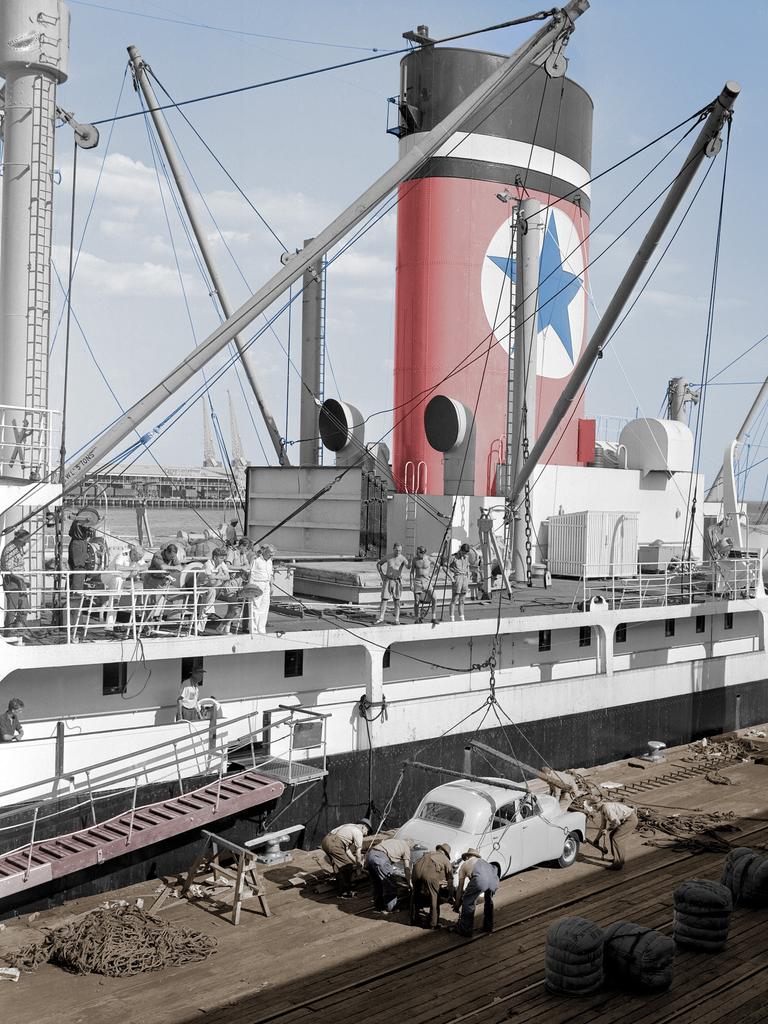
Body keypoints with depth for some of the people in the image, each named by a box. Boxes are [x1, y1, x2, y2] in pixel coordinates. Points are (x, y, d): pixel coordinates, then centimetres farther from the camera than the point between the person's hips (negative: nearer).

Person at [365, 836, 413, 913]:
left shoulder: (394, 841, 35)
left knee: (377, 884, 23)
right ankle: (390, 908, 13)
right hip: (380, 858, -8)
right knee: (390, 885, 7)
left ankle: (378, 907, 31)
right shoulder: (406, 848, 16)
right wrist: (409, 882, 30)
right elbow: (407, 867, 17)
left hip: (370, 855, 8)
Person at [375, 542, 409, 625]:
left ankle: (397, 619, 5)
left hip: (397, 581, -2)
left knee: (396, 600, 1)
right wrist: (381, 574, 5)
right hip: (387, 580, 2)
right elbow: (378, 564, 15)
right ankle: (381, 618, 0)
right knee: (384, 599, -2)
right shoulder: (388, 557, 2)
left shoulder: (402, 558, -5)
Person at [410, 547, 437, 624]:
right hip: (417, 581, 1)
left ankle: (434, 618, -8)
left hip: (427, 581, -1)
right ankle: (417, 619, 13)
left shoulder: (428, 559, -7)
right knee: (416, 602, -1)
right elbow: (412, 572, 7)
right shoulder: (415, 560, 0)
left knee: (434, 599, -16)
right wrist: (411, 583, 1)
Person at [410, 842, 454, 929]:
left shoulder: (428, 854, 38)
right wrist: (450, 896, 35)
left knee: (416, 896, 23)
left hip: (417, 870, 4)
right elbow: (450, 879, 28)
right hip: (431, 874, -4)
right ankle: (433, 923, 18)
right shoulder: (445, 859, 27)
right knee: (434, 898, 14)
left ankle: (414, 919, 34)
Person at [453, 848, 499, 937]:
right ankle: (488, 926, 41)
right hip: (494, 879, 5)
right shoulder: (482, 861, 42)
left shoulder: (465, 864, 30)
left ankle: (465, 931, 19)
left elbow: (460, 887, 32)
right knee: (489, 902, 32)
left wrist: (457, 904, 44)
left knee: (468, 903, 14)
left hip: (480, 880, -5)